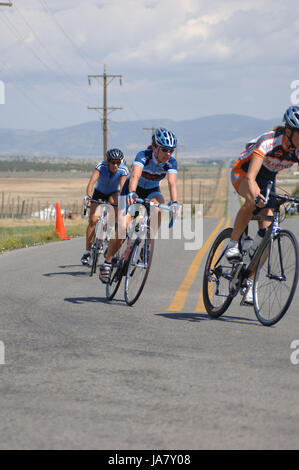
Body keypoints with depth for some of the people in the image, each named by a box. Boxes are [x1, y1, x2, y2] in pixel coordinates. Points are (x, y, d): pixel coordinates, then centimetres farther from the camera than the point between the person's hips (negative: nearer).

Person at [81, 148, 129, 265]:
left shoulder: (123, 170, -27)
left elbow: (122, 187, -39)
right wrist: (88, 196, -58)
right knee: (93, 219, -16)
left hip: (113, 193, 0)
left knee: (116, 201, -35)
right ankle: (87, 251, -6)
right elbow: (92, 181, -42)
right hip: (99, 192, 0)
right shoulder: (101, 166, -28)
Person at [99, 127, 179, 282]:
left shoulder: (171, 162, -21)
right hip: (133, 189, -3)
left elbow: (172, 183, -34)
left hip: (151, 191, 3)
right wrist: (132, 193, -66)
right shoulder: (143, 156, -30)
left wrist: (174, 203, -52)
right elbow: (135, 175, -47)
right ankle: (107, 262, -2)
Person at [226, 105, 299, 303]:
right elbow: (250, 177, -46)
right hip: (243, 172, -5)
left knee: (266, 234, -7)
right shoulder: (269, 141, -36)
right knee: (253, 201, -39)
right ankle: (233, 244, -20)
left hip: (268, 178, 5)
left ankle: (251, 283, 4)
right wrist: (257, 195, -65)